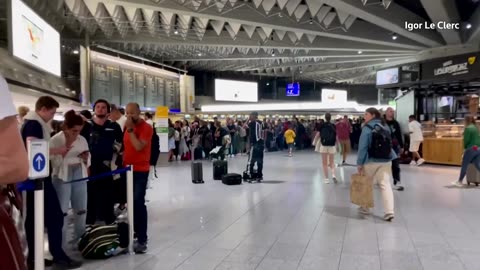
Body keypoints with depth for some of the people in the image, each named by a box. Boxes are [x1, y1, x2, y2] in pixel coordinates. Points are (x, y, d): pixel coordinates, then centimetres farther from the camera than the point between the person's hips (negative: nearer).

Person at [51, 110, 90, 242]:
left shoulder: (82, 140, 6)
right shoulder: (55, 140, -8)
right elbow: (56, 162, -15)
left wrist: (86, 158, -8)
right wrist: (67, 146, -20)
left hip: (79, 176, 5)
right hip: (63, 177, -5)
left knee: (81, 209, 10)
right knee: (62, 211, -2)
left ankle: (80, 238, 25)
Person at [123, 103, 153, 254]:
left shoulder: (146, 128, -11)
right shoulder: (128, 127, 11)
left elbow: (139, 146, -23)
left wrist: (130, 130, -19)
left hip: (140, 171, -7)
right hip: (128, 169, 7)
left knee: (138, 202, -10)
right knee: (132, 202, 13)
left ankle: (142, 239, -6)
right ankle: (135, 231, 26)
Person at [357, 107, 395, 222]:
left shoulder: (367, 128, -11)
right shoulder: (385, 127, 6)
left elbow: (363, 147, -14)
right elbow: (389, 144, 14)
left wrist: (360, 164, -11)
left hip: (371, 161, -4)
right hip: (386, 160, 4)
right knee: (385, 185, 1)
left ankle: (365, 207, 26)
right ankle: (389, 211, -9)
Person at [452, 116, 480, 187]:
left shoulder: (468, 128, -11)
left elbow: (466, 140, -12)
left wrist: (465, 148, 4)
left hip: (471, 149, -7)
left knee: (464, 165, 3)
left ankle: (460, 181, 11)